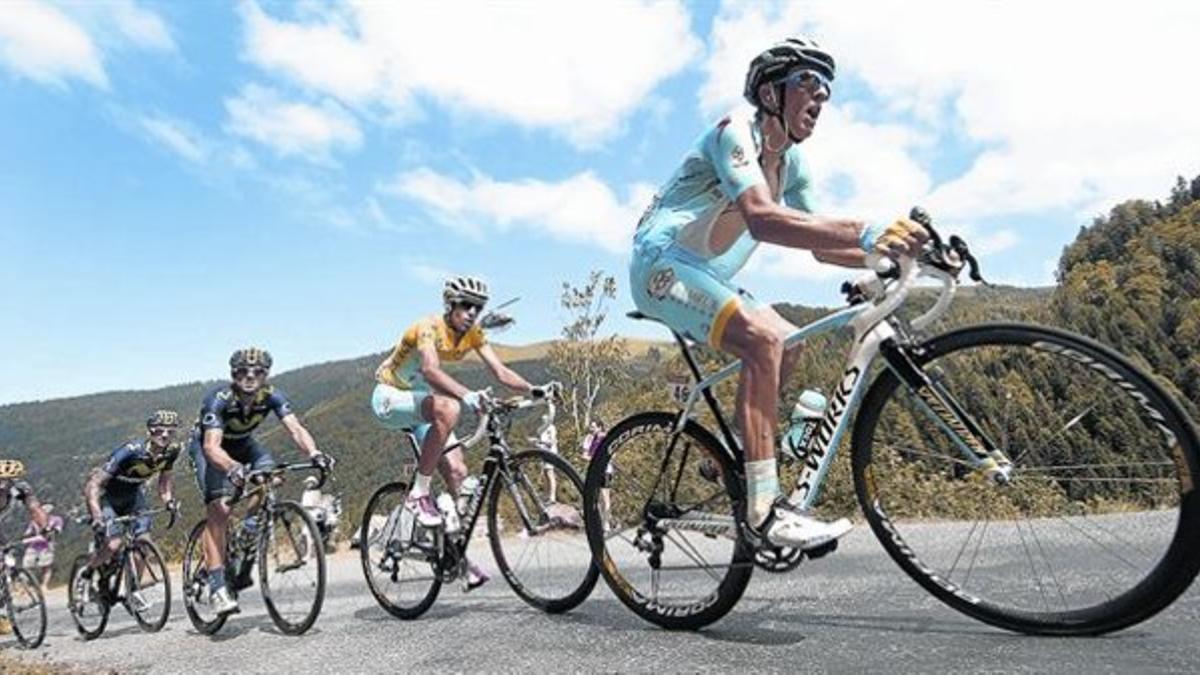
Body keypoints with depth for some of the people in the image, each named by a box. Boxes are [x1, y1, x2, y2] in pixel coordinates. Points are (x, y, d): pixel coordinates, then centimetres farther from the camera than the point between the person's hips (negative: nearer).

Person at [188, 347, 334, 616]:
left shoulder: (271, 396, -25)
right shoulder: (219, 399, -34)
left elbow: (295, 428, -35)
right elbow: (212, 446, -44)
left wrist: (314, 453, -55)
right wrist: (232, 468, -65)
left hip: (242, 443, 4)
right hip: (206, 445, -4)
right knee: (219, 509, -20)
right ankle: (217, 587, -18)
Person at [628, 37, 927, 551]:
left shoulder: (791, 163, 11)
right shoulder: (736, 131, -16)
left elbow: (820, 245, 11)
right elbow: (762, 219, -35)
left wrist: (891, 253, -5)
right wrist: (867, 232, -42)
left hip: (704, 276, 10)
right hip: (662, 264, -9)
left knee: (789, 345, 4)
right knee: (763, 338, -27)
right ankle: (764, 508, -26)